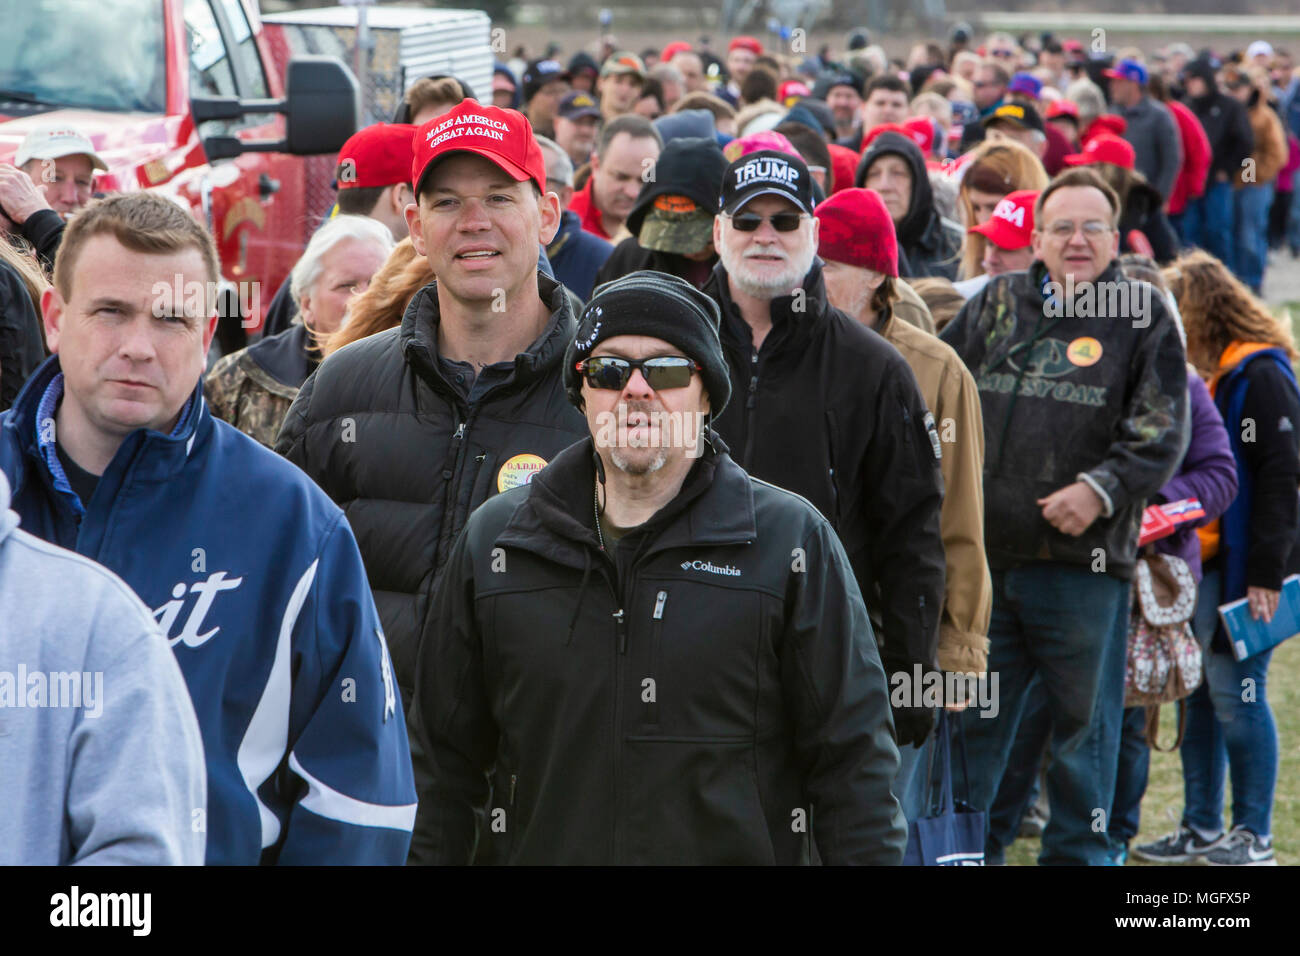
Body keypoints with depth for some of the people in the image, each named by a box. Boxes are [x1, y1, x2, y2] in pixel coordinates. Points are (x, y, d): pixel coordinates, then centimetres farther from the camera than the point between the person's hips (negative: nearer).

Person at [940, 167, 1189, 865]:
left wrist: (1102, 489, -16)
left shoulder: (1143, 317, 2)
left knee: (1083, 721, 6)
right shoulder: (996, 305, 11)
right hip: (983, 550, 3)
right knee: (969, 716, 9)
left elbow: (1160, 433, -3)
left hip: (1086, 559, -3)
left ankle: (1077, 853, 18)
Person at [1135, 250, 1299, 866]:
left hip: (1240, 566, -9)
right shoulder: (1201, 375, 15)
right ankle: (1201, 829, 18)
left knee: (1235, 692, -6)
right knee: (1196, 692, 10)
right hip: (1197, 562, 9)